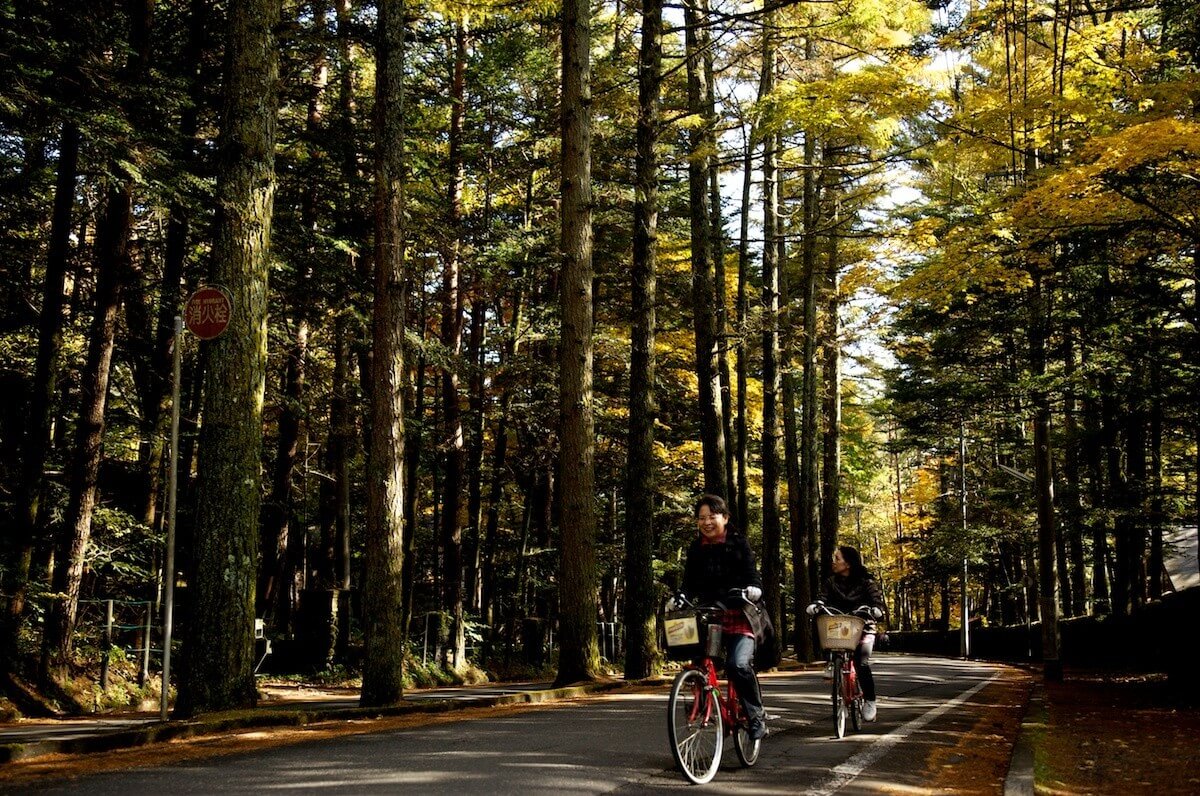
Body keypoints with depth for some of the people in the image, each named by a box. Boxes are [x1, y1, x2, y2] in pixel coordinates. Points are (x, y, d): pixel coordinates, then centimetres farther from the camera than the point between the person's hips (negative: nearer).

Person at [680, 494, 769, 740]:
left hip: (738, 616, -4)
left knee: (738, 664, -24)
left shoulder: (738, 544, 1)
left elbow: (752, 574, -5)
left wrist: (754, 589, -27)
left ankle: (757, 715, -6)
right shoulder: (696, 549, 11)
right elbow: (689, 583, 9)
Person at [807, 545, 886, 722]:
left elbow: (878, 602, -9)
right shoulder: (831, 582, 7)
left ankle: (869, 701, -5)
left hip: (863, 629, -3)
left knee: (862, 663, -22)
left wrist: (874, 610, -33)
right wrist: (815, 606, -29)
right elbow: (822, 597, -6)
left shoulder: (866, 582, -2)